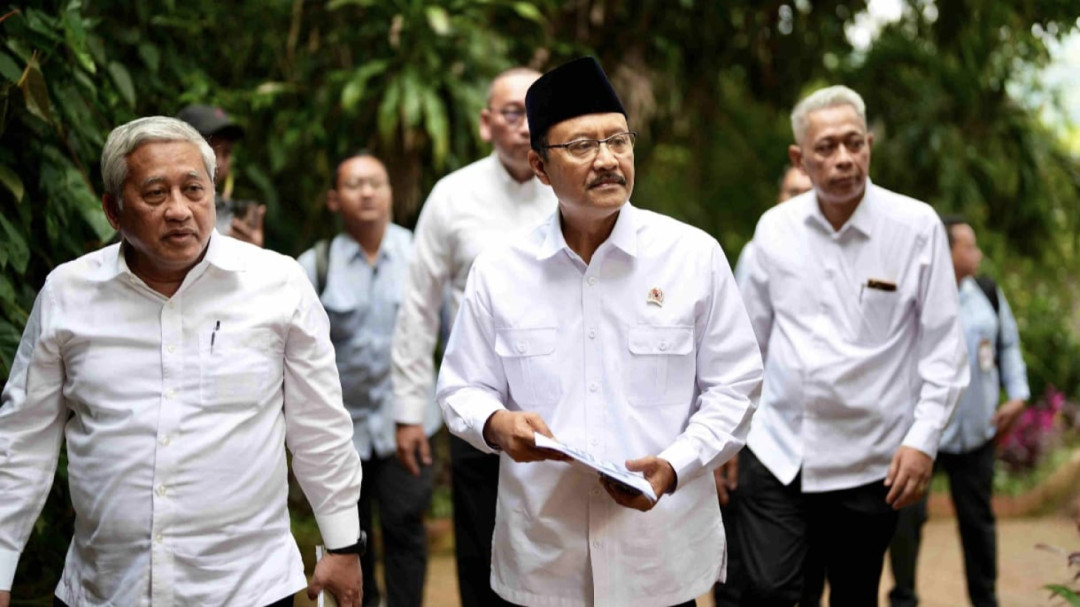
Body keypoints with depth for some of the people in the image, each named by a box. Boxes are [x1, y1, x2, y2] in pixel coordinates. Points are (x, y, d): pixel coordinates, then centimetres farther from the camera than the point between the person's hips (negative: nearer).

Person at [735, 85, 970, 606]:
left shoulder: (917, 227, -7)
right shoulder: (775, 227, 2)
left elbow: (943, 346, -4)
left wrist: (924, 439, -11)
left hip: (867, 463, -2)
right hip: (776, 450, 2)